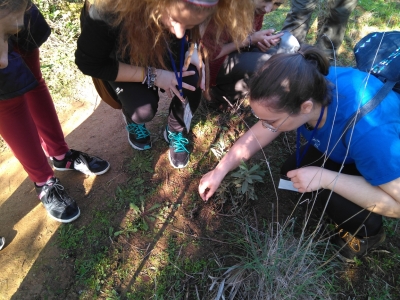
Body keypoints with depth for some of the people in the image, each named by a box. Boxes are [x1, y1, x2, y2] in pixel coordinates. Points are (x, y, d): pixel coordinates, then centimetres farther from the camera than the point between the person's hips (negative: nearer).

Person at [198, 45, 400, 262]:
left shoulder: (368, 131, -45)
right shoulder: (302, 90, -26)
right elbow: (257, 135, -13)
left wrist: (325, 178, -40)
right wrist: (218, 172, -10)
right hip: (345, 146, 6)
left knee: (328, 193, -27)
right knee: (290, 172, -4)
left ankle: (368, 232, 5)